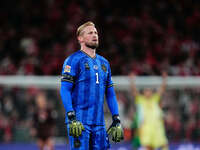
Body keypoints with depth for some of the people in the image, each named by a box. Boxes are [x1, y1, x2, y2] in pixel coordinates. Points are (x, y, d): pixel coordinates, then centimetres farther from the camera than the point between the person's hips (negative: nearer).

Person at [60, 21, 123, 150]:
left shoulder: (104, 63, 18)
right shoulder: (74, 60, -3)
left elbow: (110, 94, 20)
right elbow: (65, 90, -9)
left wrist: (116, 120, 12)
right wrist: (72, 118, -19)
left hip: (99, 122, 6)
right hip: (79, 120, -6)